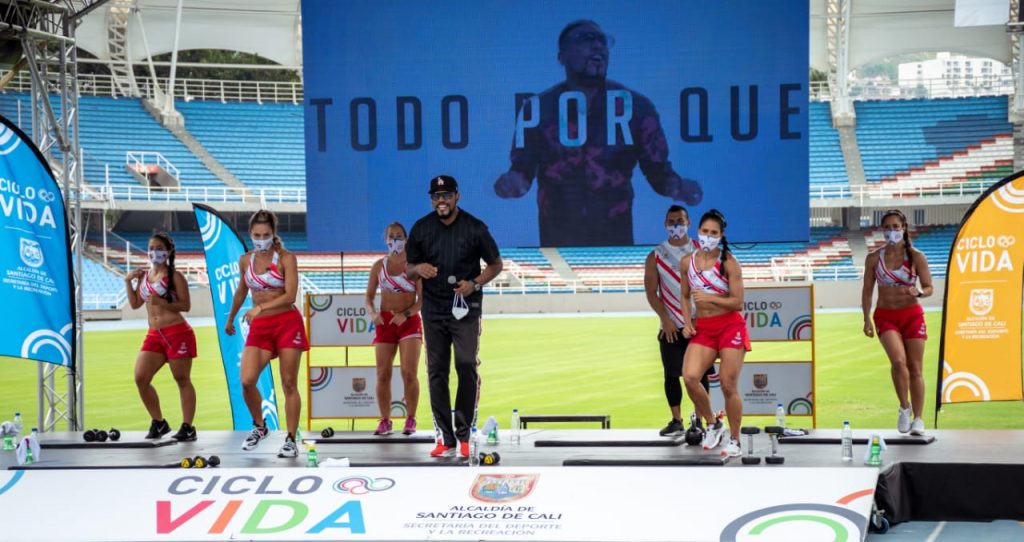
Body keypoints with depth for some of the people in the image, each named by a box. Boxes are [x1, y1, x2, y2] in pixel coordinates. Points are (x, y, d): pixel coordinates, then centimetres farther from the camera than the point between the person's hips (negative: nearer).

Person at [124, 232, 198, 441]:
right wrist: (128, 281, 7)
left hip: (177, 333, -6)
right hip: (154, 335, 6)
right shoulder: (144, 275, 13)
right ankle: (158, 422, 11)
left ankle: (188, 427, 6)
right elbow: (135, 303, 18)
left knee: (182, 380, 0)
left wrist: (162, 302, -20)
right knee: (140, 378, -3)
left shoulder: (175, 276, -5)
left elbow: (186, 306, -9)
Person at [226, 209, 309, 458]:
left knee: (289, 384, -1)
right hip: (259, 327, 3)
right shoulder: (245, 260, 8)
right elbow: (241, 292, 25)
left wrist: (261, 307, -22)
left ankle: (291, 440, 7)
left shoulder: (286, 258, -5)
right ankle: (259, 426, 10)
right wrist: (230, 319, 34)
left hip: (287, 323, -3)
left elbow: (290, 295, -14)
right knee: (247, 381, -13)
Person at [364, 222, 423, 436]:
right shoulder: (379, 266, 8)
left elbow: (422, 298, -5)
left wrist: (406, 314, -20)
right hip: (385, 322, 3)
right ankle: (385, 420, 9)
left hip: (409, 321, -3)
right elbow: (369, 297, 10)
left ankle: (410, 419, 0)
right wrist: (373, 313, -11)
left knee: (409, 373, -10)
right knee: (383, 374, 0)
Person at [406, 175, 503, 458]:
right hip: (433, 310, 3)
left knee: (467, 367, -8)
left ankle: (465, 435, 0)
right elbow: (408, 270, 12)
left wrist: (474, 283, -11)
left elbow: (496, 264, 6)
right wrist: (418, 269, -12)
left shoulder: (475, 228, -2)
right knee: (436, 372, 2)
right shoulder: (421, 228, 6)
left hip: (466, 308, -3)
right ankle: (445, 438, 7)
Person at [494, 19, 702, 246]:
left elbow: (657, 169, 0)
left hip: (615, 239, 0)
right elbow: (523, 170, -1)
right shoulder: (538, 109, -2)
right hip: (558, 241, 0)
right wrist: (513, 181, -25)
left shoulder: (636, 106, -2)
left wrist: (676, 186, -23)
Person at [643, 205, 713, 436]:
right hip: (672, 326, 1)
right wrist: (665, 319, -10)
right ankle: (676, 420, 12)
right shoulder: (656, 256, 3)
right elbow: (651, 292, 0)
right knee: (671, 374, 3)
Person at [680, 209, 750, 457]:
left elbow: (738, 302, -10)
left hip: (730, 327, -4)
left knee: (728, 386, -3)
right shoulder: (688, 262, 6)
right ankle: (712, 423, 7)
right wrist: (687, 322, 5)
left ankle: (734, 440, 13)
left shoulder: (728, 262, -7)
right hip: (702, 329, 4)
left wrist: (708, 298, -19)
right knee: (690, 377, -17)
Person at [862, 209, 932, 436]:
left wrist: (917, 292, -21)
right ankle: (904, 407, 0)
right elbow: (867, 290, 7)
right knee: (898, 361, -21)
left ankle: (917, 418, 12)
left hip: (912, 315, 0)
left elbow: (929, 288, 2)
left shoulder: (916, 257, -1)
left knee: (915, 368, 2)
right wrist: (867, 319, -1)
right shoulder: (874, 258, 2)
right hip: (885, 316, 0)